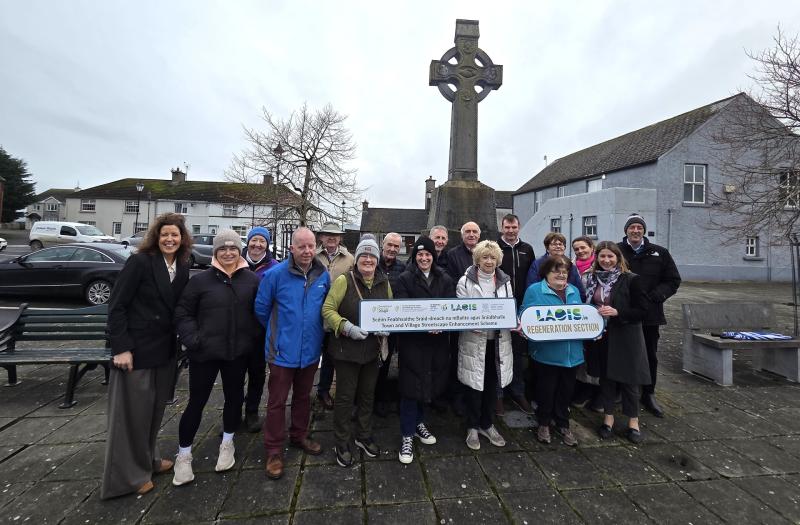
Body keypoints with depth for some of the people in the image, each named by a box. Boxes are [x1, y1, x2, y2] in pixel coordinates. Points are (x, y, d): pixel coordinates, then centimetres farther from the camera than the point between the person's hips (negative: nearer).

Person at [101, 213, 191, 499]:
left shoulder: (182, 268, 3)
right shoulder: (139, 262, -14)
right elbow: (116, 306, -14)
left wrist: (181, 341, 6)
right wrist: (121, 348, -17)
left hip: (164, 349, 6)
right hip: (136, 348, -6)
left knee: (155, 408, 17)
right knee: (132, 411, 7)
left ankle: (148, 459, 38)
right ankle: (128, 474, 26)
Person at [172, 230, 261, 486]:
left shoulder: (252, 280, -1)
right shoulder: (201, 280, -6)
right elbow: (183, 312, -1)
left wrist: (255, 337, -4)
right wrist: (191, 339, -12)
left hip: (238, 352, 2)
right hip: (205, 352, -2)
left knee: (234, 397, 16)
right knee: (197, 401, 7)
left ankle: (227, 443, 39)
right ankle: (183, 454, 30)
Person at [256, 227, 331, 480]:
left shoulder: (323, 275, -4)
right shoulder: (275, 274, -14)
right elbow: (261, 308, -3)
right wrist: (277, 331, 8)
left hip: (311, 350, 4)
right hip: (283, 351, -3)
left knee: (303, 397, 21)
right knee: (277, 401, 8)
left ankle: (299, 436, 41)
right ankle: (274, 450, 26)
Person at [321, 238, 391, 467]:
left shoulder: (384, 282, 3)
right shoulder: (344, 280, -12)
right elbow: (328, 309, -13)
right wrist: (347, 327, -26)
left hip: (373, 348, 5)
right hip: (346, 348, -4)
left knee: (368, 394, 19)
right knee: (345, 396, 9)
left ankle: (364, 437, 40)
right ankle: (342, 444, 29)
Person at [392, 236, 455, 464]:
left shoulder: (445, 279, 8)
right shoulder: (405, 279, -3)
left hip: (438, 340, 4)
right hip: (412, 340, -4)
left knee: (430, 383, 14)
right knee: (411, 385, 1)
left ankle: (419, 422, 38)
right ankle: (407, 435, 18)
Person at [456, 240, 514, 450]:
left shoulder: (505, 281, 7)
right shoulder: (465, 281, -6)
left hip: (498, 340, 4)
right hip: (474, 340, -4)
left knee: (492, 384, 15)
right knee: (474, 385, 7)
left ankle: (487, 425, 35)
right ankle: (472, 427, 27)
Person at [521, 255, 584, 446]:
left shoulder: (574, 291, 11)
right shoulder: (534, 290, -6)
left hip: (571, 352, 5)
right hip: (546, 351, -5)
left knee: (566, 390, 16)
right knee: (546, 389, 9)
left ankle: (563, 425, 36)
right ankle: (543, 424, 30)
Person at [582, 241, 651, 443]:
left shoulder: (631, 279, -8)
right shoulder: (590, 279, 4)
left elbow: (642, 311, -9)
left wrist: (617, 312, -22)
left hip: (625, 338, -3)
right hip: (600, 336, 4)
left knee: (628, 379, 8)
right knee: (605, 376, 13)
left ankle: (633, 421, 27)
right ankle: (608, 417, 28)